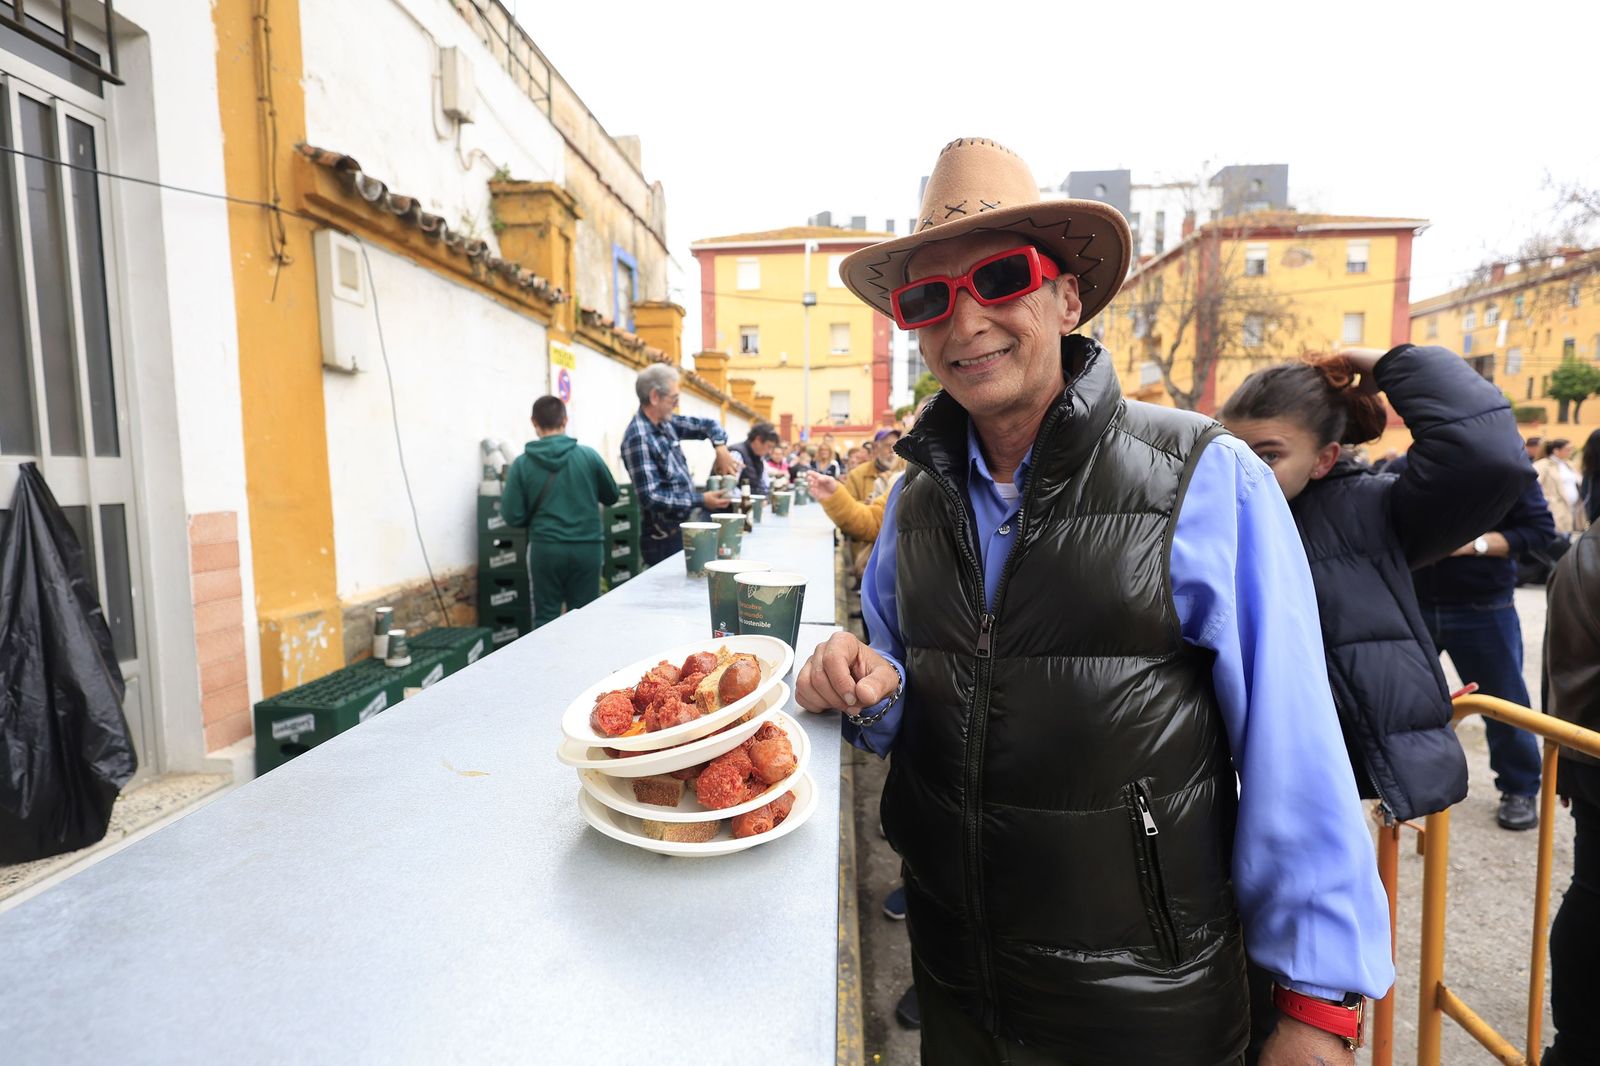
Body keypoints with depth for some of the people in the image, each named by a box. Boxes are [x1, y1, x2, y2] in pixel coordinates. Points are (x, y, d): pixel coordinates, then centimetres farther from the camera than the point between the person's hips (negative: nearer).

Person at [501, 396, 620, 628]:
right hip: (587, 547, 1)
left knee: (545, 618, 9)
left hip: (545, 548, -1)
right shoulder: (588, 455, -3)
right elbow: (611, 497, 11)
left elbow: (512, 516, -5)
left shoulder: (522, 464, -4)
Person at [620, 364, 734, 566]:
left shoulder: (666, 424, 5)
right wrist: (701, 501, -20)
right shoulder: (639, 438, -20)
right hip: (663, 538, -8)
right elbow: (651, 497, -24)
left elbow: (706, 425, 19)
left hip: (683, 529, 8)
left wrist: (721, 447, -2)